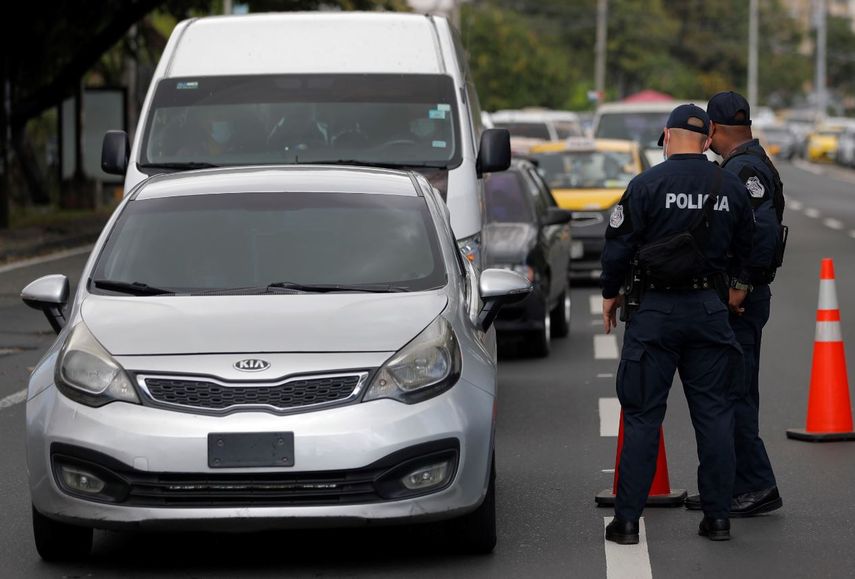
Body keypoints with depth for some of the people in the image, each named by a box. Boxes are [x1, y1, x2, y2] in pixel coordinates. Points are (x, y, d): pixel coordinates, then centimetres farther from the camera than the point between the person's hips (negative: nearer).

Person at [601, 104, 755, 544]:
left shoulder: (647, 185, -9)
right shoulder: (730, 188, 4)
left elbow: (619, 244, -6)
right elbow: (747, 246, 15)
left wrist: (610, 293, 9)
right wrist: (740, 287, 32)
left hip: (655, 310, -3)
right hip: (710, 309, 3)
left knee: (642, 415, 1)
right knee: (714, 413, 9)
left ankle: (627, 519, 0)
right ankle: (717, 516, 9)